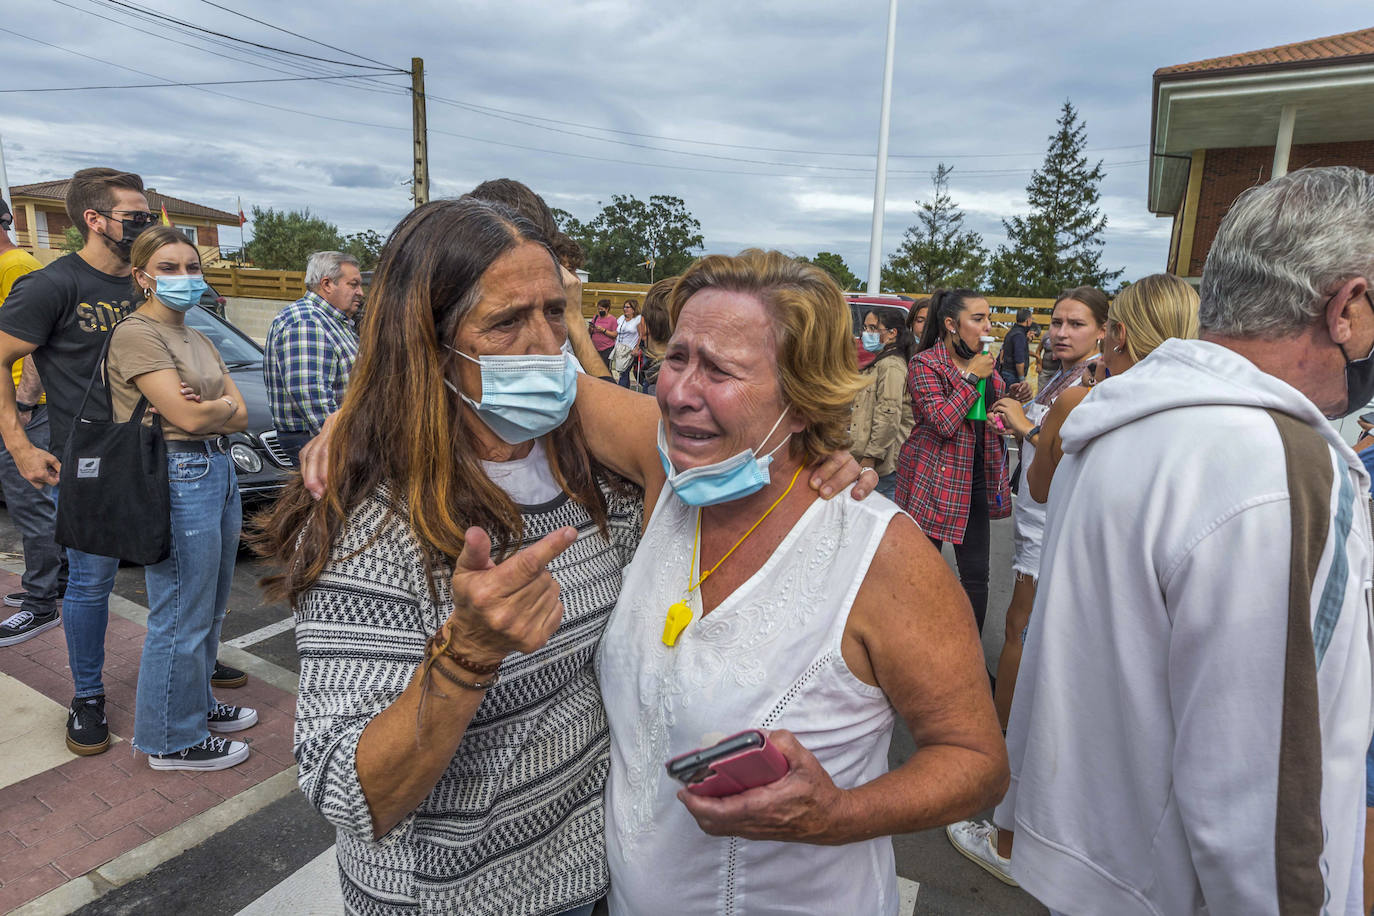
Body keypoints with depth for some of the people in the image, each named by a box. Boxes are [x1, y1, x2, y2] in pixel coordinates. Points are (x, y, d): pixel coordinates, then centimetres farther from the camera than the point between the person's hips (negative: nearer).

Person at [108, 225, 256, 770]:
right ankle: (172, 740, 16)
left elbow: (240, 418, 7)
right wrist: (223, 405, -1)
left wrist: (206, 406, -11)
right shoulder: (136, 334, -10)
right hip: (178, 476, -9)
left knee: (209, 612, 19)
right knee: (181, 620, 1)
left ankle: (197, 705, 36)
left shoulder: (199, 340, 16)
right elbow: (187, 418, -19)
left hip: (219, 470, 9)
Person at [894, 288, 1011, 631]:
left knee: (976, 575, 8)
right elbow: (944, 423, -22)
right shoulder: (925, 364, -10)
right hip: (933, 479, -6)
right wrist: (972, 377, -16)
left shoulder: (983, 363, 12)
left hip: (976, 479, 6)